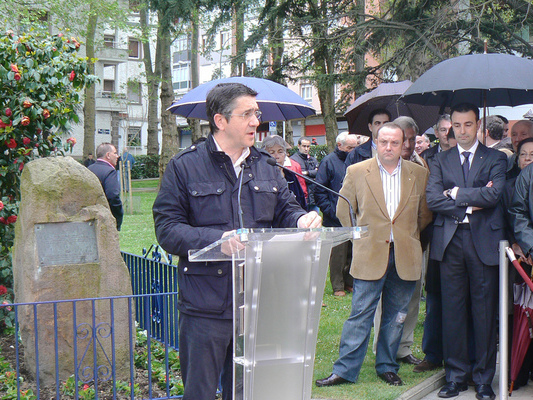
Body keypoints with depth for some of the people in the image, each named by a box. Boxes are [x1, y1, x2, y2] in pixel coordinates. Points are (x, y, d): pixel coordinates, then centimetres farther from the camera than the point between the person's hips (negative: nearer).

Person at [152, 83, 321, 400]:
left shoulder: (266, 166, 13)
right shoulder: (185, 166, -4)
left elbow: (284, 210, 17)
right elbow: (167, 229, -10)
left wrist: (301, 219, -7)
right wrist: (217, 239, -25)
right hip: (206, 305, -5)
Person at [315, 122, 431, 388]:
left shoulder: (419, 174, 5)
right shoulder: (357, 172, 1)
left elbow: (425, 214, 14)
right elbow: (343, 211, 8)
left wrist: (410, 237, 10)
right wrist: (361, 237, 5)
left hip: (405, 257, 2)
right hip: (370, 255, -2)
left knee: (395, 316, 10)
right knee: (360, 314, -1)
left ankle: (387, 367, 24)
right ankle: (345, 370, 7)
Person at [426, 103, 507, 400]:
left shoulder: (496, 159, 7)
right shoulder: (441, 161, 13)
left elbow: (493, 195, -10)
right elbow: (433, 199, -1)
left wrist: (457, 193, -5)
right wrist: (470, 204, -8)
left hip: (484, 242, -2)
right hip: (450, 242, 2)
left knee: (485, 311, 2)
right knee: (453, 310, 5)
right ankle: (457, 375, 15)